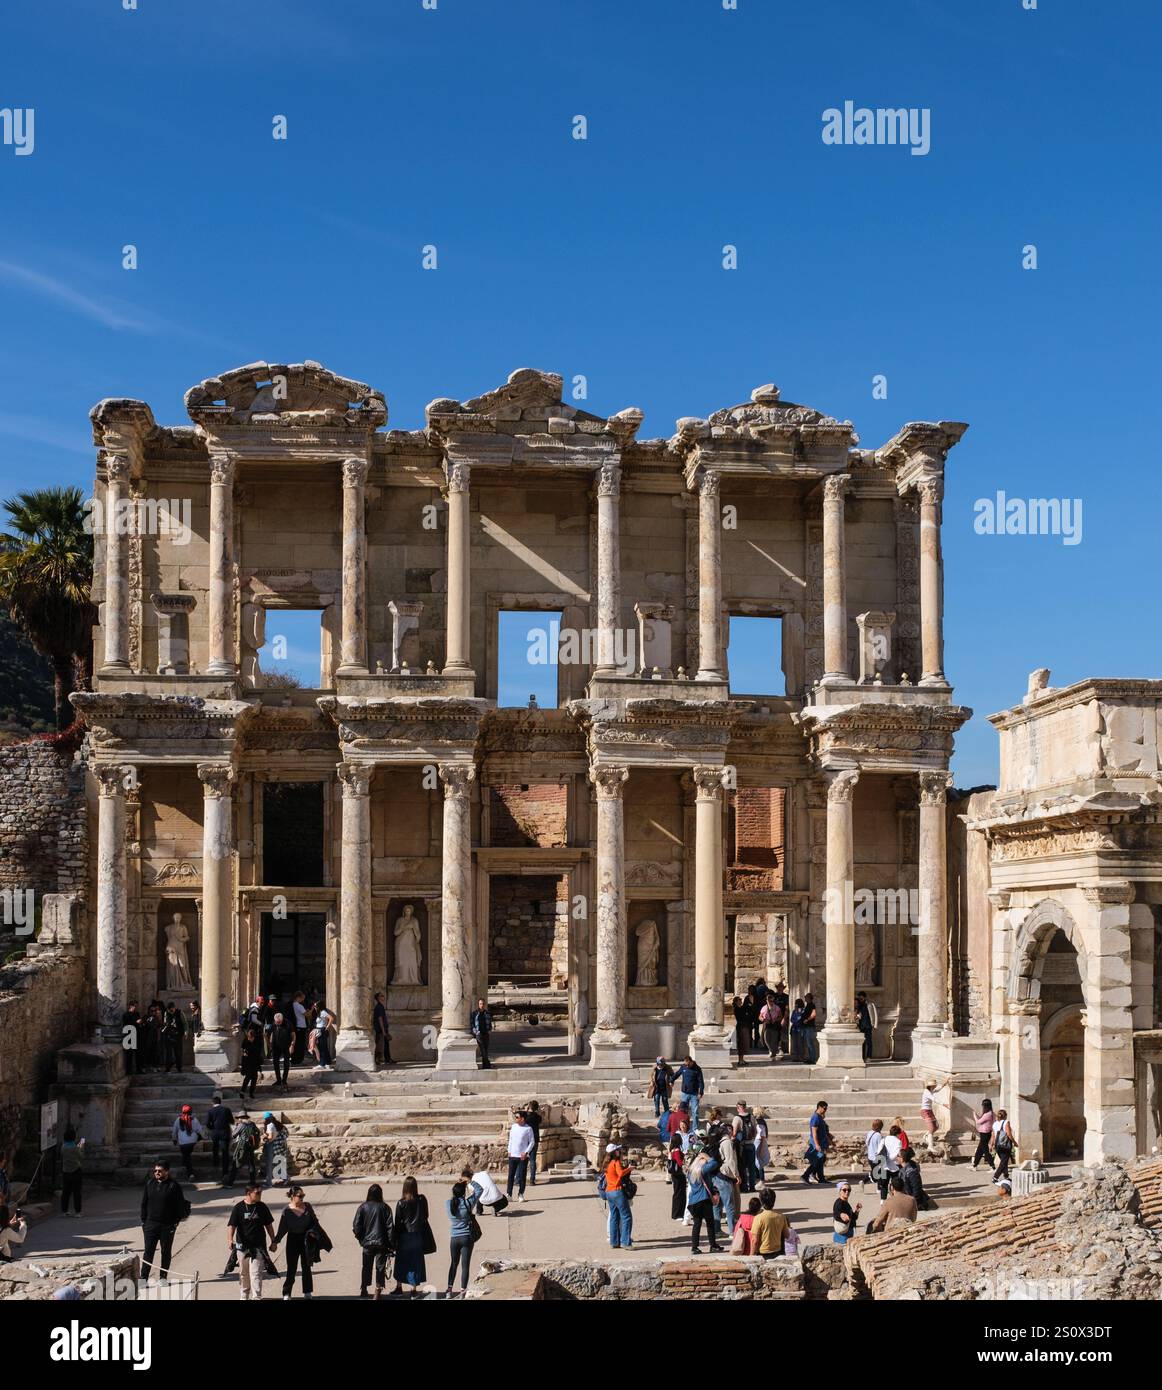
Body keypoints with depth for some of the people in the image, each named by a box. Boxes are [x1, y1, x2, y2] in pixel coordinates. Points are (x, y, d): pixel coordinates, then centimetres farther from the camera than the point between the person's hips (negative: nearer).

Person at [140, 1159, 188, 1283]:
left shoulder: (174, 1185, -7)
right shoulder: (150, 1183, 5)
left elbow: (181, 1205, -4)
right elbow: (144, 1203, 11)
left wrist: (175, 1223, -7)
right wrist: (143, 1221, 6)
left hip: (167, 1225, -2)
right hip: (151, 1224, 2)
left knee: (166, 1252, 9)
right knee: (148, 1251, -2)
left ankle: (163, 1277, 18)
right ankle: (143, 1278, -1)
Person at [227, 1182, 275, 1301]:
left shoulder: (262, 1207, 0)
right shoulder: (239, 1207, -7)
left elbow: (269, 1225, 10)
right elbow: (231, 1225, -11)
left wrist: (273, 1241, 13)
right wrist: (230, 1240, -27)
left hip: (258, 1246, 0)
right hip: (242, 1246, 0)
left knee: (256, 1274, -9)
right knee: (243, 1274, 15)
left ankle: (256, 1298, -9)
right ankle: (244, 1296, 33)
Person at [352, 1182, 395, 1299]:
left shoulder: (362, 1207, -5)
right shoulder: (385, 1208, -6)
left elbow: (356, 1226, -5)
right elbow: (390, 1227, -7)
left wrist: (360, 1238, 11)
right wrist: (391, 1244, -1)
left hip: (367, 1242, 1)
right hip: (381, 1243, -1)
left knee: (366, 1267, 17)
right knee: (380, 1267, 7)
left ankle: (363, 1290, 24)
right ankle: (378, 1291, 1)